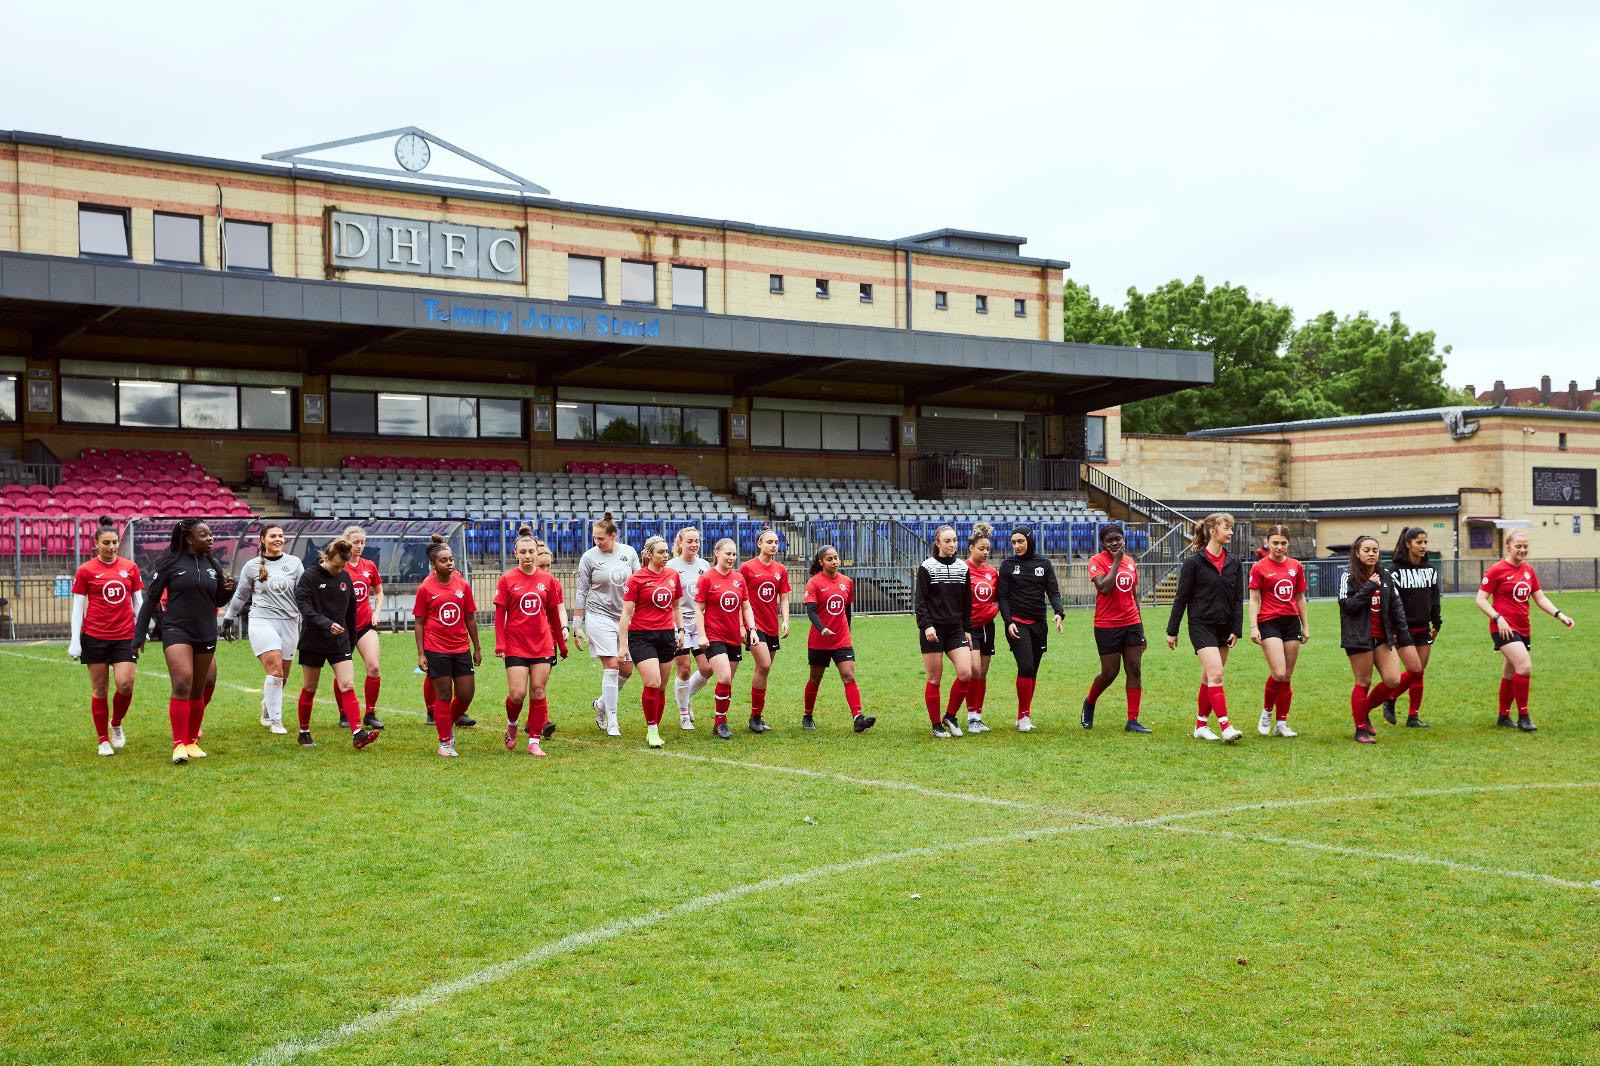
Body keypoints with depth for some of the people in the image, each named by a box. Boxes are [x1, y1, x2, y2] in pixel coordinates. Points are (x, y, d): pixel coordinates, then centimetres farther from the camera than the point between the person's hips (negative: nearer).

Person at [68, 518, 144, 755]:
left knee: (125, 684, -11)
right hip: (95, 637, -1)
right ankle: (103, 740, 15)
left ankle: (116, 725, 17)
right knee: (100, 689, 3)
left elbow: (138, 602, 13)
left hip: (125, 636, 1)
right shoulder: (85, 570, 0)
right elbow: (77, 607, 1)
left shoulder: (130, 567, 7)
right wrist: (75, 640, -4)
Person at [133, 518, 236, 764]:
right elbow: (150, 600, 0)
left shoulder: (213, 566, 8)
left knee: (198, 689, 10)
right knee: (182, 684, -17)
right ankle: (178, 745, -15)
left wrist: (228, 589, -6)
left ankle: (192, 741, 22)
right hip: (177, 631, -5)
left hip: (206, 634, 5)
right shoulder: (169, 563, -4)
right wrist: (139, 635, -2)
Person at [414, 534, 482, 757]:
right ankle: (445, 743, 12)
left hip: (461, 648, 3)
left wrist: (477, 648, 11)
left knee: (466, 695, 2)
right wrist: (421, 653, -5)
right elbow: (419, 623, -1)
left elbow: (470, 619, 10)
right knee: (444, 695, 1)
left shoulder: (463, 585, 4)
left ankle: (450, 724, 31)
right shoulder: (425, 588, -4)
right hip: (436, 650, -3)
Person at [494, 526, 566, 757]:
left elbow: (553, 614, 12)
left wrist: (561, 643, 16)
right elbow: (499, 614, -1)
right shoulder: (507, 580, -2)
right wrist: (500, 644, -8)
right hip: (515, 646, -2)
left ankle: (534, 742, 10)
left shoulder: (548, 580, 4)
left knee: (538, 693, 2)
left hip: (542, 645, 2)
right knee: (517, 694, -8)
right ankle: (511, 725, 24)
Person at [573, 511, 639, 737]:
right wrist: (577, 625, -1)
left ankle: (601, 704, 30)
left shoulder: (629, 553, 3)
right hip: (599, 615, -4)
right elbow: (581, 592, -1)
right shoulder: (589, 557, -5)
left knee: (627, 670, 5)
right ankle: (611, 722, -5)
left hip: (625, 616, 4)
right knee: (611, 667, -11)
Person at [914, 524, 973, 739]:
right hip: (933, 631, -4)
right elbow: (919, 600, -6)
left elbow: (967, 601, 15)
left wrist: (967, 629, 13)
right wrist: (926, 625, -17)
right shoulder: (927, 567, -3)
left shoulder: (962, 567, 9)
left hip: (956, 629, 4)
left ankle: (950, 715, 9)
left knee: (966, 673, -10)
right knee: (934, 679, 0)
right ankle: (936, 726, 11)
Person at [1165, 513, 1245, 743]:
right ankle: (1225, 727, -18)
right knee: (1215, 674, -16)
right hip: (1201, 625, -5)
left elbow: (1238, 599, 9)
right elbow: (1181, 597, -4)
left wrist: (1236, 630, 1)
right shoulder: (1194, 562, -7)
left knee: (1209, 678, 10)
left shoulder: (1234, 563, 7)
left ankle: (1201, 726, 18)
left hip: (1223, 627, 5)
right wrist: (1172, 631, -3)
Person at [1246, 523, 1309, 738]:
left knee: (1288, 677, 6)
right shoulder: (1259, 567, -3)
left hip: (1291, 622, 5)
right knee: (1278, 673, -17)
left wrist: (1306, 626, 14)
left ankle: (1281, 723, 14)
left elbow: (1300, 598, 16)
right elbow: (1254, 600, -3)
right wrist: (1253, 627, -10)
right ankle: (1267, 712, 7)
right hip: (1269, 622, -5)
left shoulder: (1296, 566, 9)